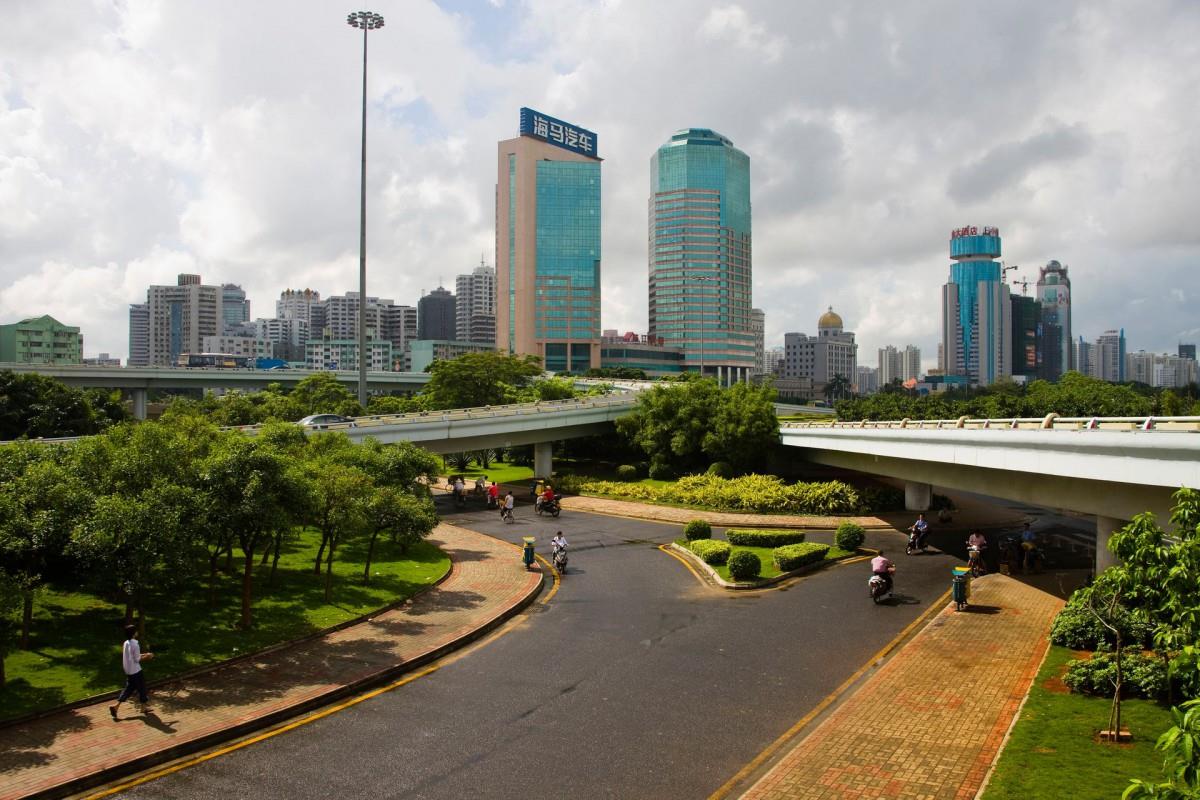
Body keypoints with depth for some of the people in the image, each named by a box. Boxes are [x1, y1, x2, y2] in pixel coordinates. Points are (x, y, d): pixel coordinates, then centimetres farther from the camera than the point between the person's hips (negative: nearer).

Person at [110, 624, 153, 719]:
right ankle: (143, 707, 18)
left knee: (128, 688, 13)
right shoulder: (135, 644, -20)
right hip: (136, 671, -8)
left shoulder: (126, 643, 6)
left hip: (128, 671, 8)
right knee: (141, 687, 8)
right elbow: (137, 659, -18)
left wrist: (143, 655, 16)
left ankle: (116, 706, 1)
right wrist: (147, 657, -4)